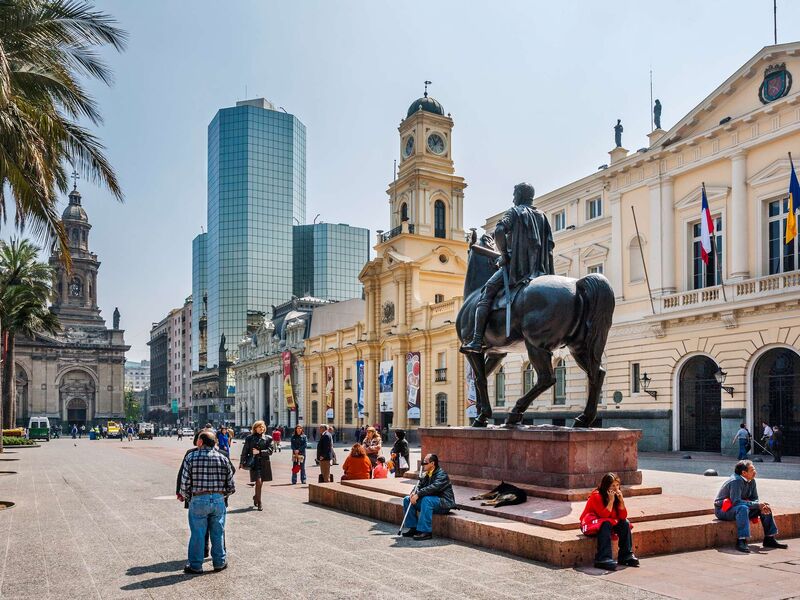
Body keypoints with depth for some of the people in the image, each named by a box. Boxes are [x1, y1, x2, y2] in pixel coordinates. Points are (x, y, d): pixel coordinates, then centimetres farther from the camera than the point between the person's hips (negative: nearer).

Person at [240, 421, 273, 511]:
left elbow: (270, 451, -2)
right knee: (258, 482, -12)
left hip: (264, 463, 2)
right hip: (254, 463, -2)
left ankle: (256, 497, 37)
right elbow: (245, 451, 7)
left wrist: (259, 452, -11)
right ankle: (259, 503, -4)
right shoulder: (250, 438, 4)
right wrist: (242, 462, 5)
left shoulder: (267, 438, 6)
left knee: (260, 483, 10)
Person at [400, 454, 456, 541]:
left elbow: (433, 487, -32)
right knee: (407, 500, 2)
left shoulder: (441, 474, -17)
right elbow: (419, 486, 9)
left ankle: (425, 532, -33)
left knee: (427, 499, -38)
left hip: (444, 503, -9)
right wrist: (414, 494, -14)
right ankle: (413, 528, 2)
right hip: (431, 501, 9)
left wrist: (418, 495, -33)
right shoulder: (426, 475, 12)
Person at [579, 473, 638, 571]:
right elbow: (604, 515, -29)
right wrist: (611, 501, -31)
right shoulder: (596, 496, -21)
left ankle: (626, 555, -11)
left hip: (609, 523, 7)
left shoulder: (617, 496, -2)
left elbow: (623, 516, -9)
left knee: (625, 523, -13)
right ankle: (603, 559, -41)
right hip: (590, 524, -7)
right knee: (605, 524, -35)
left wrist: (621, 500, -20)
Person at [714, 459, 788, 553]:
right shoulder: (736, 481, -25)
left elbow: (755, 499, 7)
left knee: (765, 508, -2)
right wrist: (757, 505, -29)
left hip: (738, 507, 9)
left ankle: (769, 539, 4)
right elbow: (736, 502, -31)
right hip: (723, 510, -9)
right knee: (743, 508, -39)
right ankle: (741, 541, -41)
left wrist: (761, 506, -17)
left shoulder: (751, 481, 1)